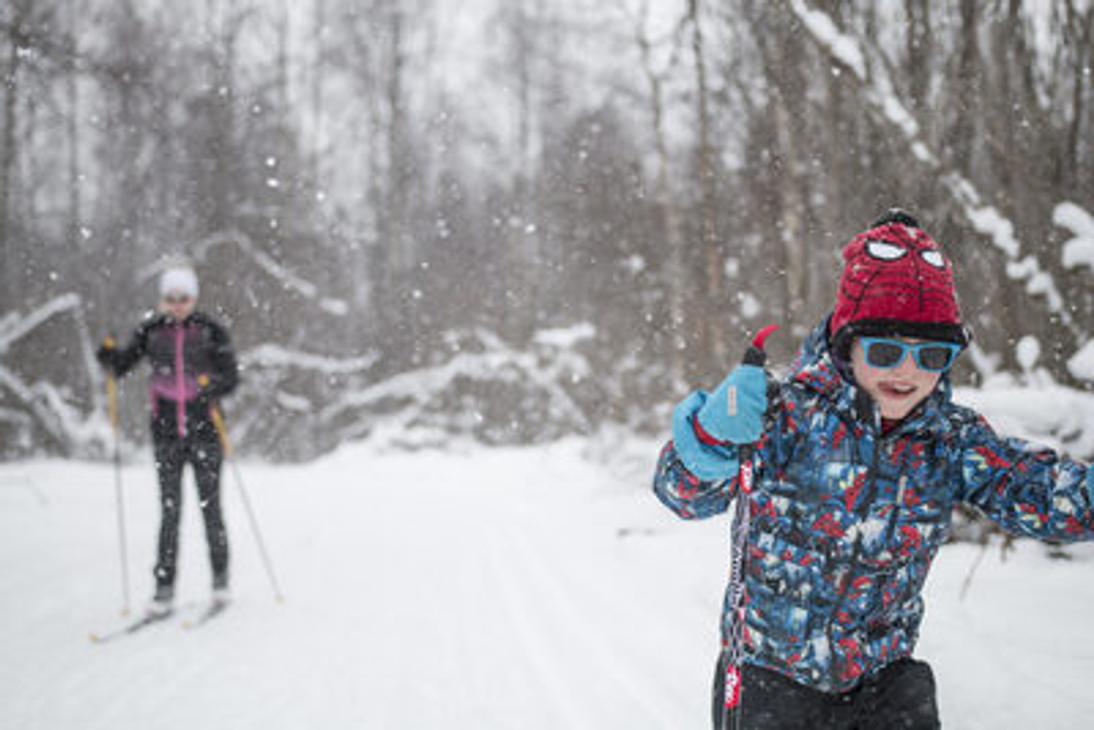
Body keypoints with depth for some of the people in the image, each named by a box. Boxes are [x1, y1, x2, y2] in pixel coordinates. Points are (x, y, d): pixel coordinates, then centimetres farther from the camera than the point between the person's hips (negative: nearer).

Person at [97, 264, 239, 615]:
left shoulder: (210, 330, -1)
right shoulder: (151, 330, 5)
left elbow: (232, 375, -2)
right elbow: (123, 364, 8)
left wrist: (213, 385, -23)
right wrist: (109, 356, -14)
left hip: (204, 427, -1)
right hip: (166, 429, 2)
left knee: (209, 505, 2)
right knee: (169, 509, 0)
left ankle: (220, 576, 17)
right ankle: (164, 585, 2)